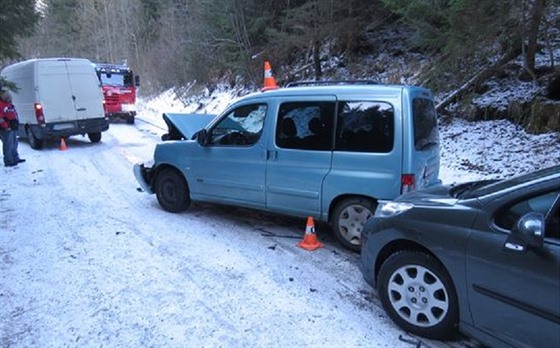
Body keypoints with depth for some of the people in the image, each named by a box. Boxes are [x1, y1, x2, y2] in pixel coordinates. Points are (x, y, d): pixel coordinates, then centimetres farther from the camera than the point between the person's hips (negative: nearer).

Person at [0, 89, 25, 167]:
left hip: (12, 128, 11)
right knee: (8, 145, -5)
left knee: (14, 143, 18)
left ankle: (15, 158, 29)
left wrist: (15, 124, 21)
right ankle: (8, 161, 1)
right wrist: (6, 126, -23)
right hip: (6, 129, -11)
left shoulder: (9, 104, 16)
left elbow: (14, 115, 26)